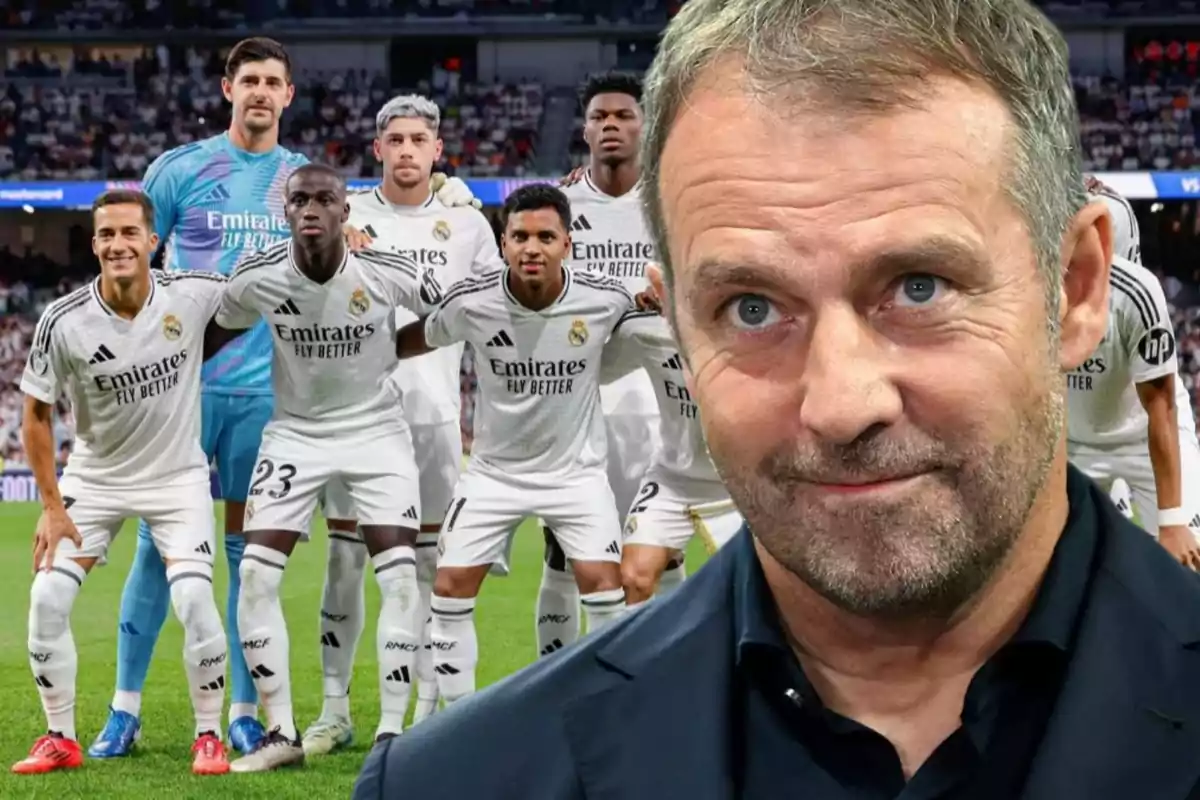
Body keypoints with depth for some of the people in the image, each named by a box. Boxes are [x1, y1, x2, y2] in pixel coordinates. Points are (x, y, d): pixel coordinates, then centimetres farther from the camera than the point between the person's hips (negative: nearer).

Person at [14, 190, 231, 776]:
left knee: (195, 602, -17)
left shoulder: (193, 296, -16)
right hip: (94, 479, 1)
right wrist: (51, 505, -8)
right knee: (47, 600, -9)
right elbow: (37, 415, -6)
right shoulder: (63, 321, -17)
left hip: (178, 476, -1)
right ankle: (61, 739, 8)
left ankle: (209, 737, 2)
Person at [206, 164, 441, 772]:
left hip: (376, 430, -1)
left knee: (399, 577, -13)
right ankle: (282, 733, 1)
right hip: (296, 431, 1)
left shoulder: (389, 274, -19)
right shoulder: (256, 279, -15)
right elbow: (218, 334, 4)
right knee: (256, 575, -10)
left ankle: (392, 733, -3)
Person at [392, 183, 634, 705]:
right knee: (450, 585, -5)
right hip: (494, 470, 1)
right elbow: (413, 340, 2)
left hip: (575, 469, -1)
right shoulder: (471, 302, -17)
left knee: (603, 583, -13)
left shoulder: (605, 299, -17)